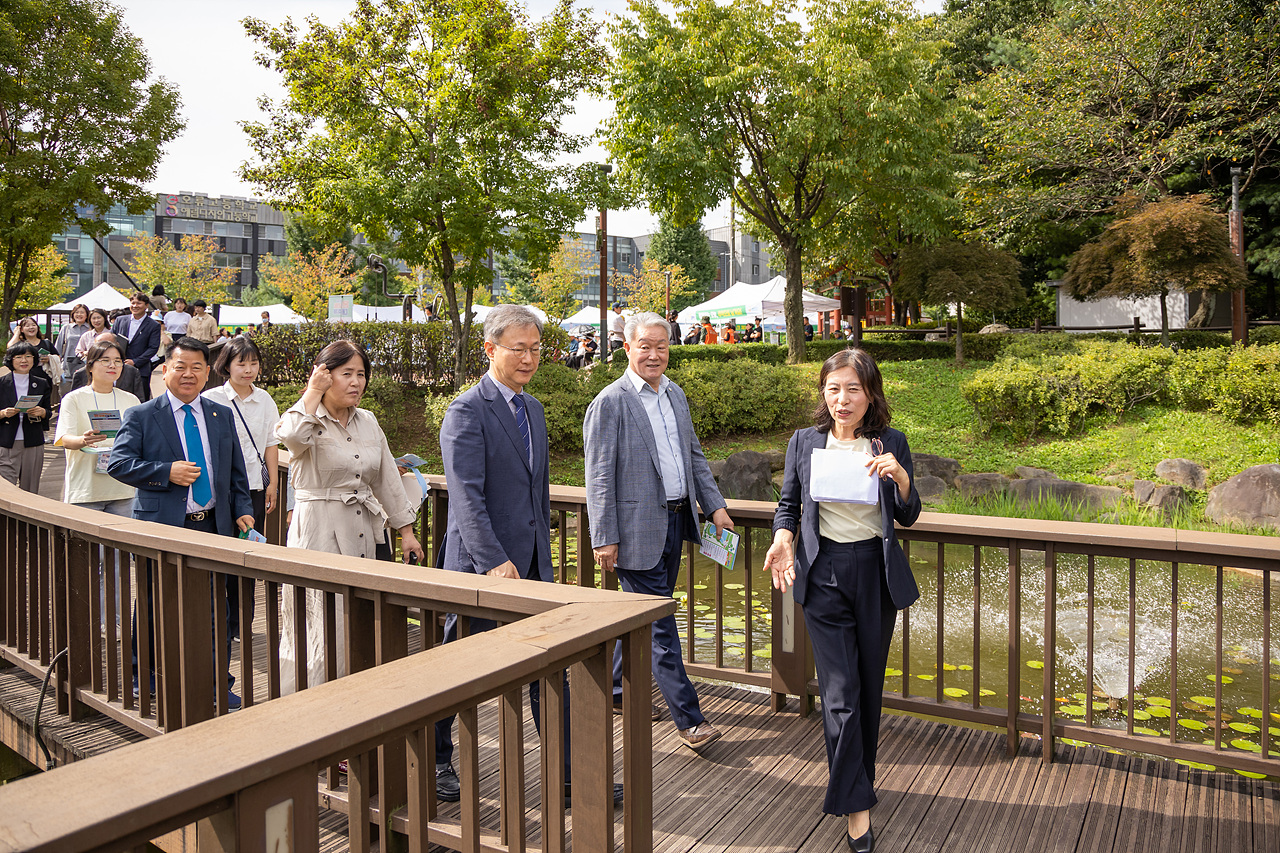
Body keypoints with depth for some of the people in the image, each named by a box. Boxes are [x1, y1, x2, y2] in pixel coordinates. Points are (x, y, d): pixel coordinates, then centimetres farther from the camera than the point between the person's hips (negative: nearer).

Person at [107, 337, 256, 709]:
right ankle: (144, 676, 30)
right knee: (155, 608, 9)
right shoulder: (141, 416, 0)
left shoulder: (222, 416, 12)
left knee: (215, 608, 7)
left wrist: (242, 510, 3)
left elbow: (235, 470, 15)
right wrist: (167, 472, -18)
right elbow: (117, 462, -8)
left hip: (214, 525, 3)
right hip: (162, 526, -3)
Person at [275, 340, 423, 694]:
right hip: (318, 532, -6)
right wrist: (314, 391, -19)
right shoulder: (309, 421, -6)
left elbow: (387, 478, 15)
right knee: (323, 627, -4)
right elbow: (291, 436, -33)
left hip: (362, 531, 6)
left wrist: (406, 530, 12)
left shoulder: (368, 421, 11)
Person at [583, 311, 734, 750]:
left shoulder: (676, 395, 12)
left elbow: (694, 455, 19)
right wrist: (605, 539, -15)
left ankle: (616, 684, 36)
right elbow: (599, 478, -13)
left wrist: (715, 506, 11)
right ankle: (689, 718, 6)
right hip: (638, 528, -7)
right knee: (660, 624, -1)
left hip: (675, 520, 8)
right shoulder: (609, 403, -11)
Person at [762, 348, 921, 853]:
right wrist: (783, 539, -10)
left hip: (877, 572, 1)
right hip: (824, 573, -1)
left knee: (869, 686, 14)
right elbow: (788, 505, 10)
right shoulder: (804, 443, 2)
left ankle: (860, 777, 35)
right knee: (840, 692, -4)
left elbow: (908, 517, 4)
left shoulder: (891, 444, 2)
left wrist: (900, 476, -15)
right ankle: (856, 804, 5)